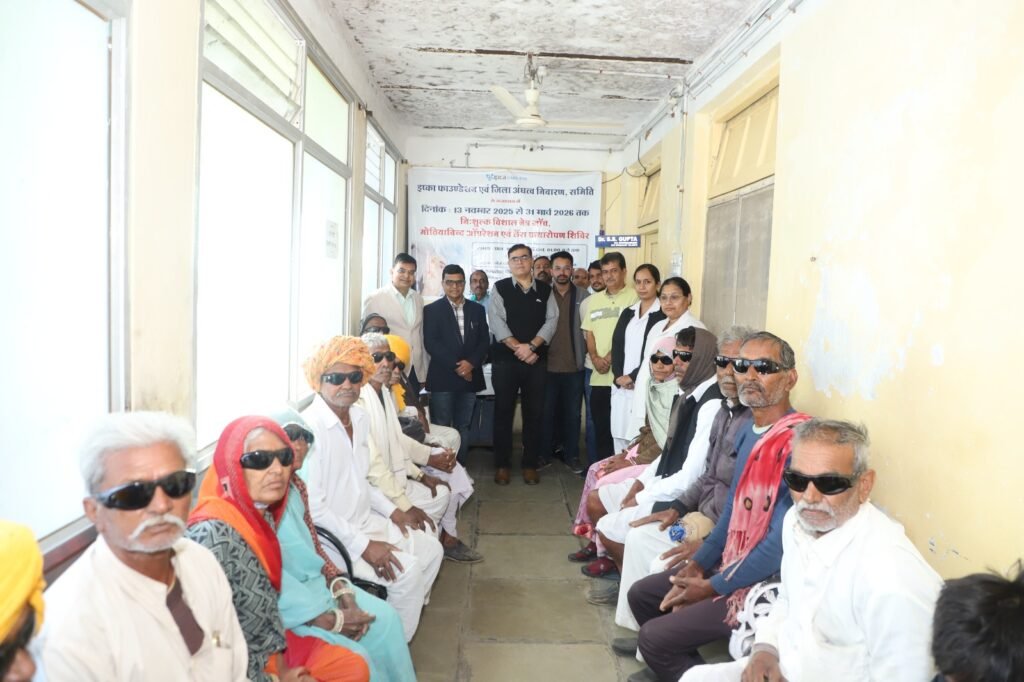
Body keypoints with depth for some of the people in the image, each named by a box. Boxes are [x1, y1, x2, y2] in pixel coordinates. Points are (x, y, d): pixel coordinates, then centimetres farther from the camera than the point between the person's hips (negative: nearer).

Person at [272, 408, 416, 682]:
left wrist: (343, 592, -2)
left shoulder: (296, 485, 8)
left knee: (385, 617, 1)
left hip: (315, 584, 9)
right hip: (283, 607, -9)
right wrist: (331, 620, -18)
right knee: (355, 658, -18)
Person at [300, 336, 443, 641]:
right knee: (407, 569, -17)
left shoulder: (360, 417, 4)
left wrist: (391, 510, 5)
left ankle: (407, 615, 26)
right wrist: (364, 546, -22)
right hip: (331, 534, -9)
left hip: (364, 520, 9)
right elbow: (313, 508, -24)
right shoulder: (309, 427, -24)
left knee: (430, 549, 10)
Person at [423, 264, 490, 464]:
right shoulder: (432, 310, 2)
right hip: (443, 377, -3)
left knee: (463, 427, 7)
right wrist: (456, 366, -13)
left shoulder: (477, 309, 13)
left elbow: (484, 341, 8)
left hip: (470, 376, 3)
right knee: (441, 428, -1)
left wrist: (471, 363, -10)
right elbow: (430, 343, -6)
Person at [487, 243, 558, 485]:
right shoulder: (500, 288, 2)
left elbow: (551, 321, -2)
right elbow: (497, 322, -8)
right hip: (505, 359, -2)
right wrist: (518, 348, -17)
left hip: (537, 360, 2)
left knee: (534, 413, 6)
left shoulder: (545, 290, 9)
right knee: (503, 412, 4)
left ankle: (530, 465, 16)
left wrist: (531, 346, -15)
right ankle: (502, 465, 14)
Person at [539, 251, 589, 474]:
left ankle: (572, 455, 19)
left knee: (572, 413, 9)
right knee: (547, 411, 9)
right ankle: (544, 453, 21)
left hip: (575, 366, 0)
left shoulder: (583, 296, 0)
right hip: (548, 365, 0)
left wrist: (587, 355, -6)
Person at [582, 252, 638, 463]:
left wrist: (611, 357, -13)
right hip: (599, 376, 6)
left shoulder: (633, 297, -4)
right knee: (600, 427, 11)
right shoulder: (594, 300, 16)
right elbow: (589, 332, 15)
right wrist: (595, 357, -2)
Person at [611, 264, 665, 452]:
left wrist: (633, 377, -9)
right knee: (619, 435, 8)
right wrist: (618, 377, -3)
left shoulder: (663, 315, -4)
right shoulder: (627, 313, 15)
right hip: (621, 385, 6)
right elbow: (616, 346, 10)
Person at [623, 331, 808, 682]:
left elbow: (782, 541, -25)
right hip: (730, 562, 9)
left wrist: (713, 587, -16)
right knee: (641, 594, 15)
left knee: (654, 638, -12)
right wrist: (697, 565, 4)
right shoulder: (747, 432, 5)